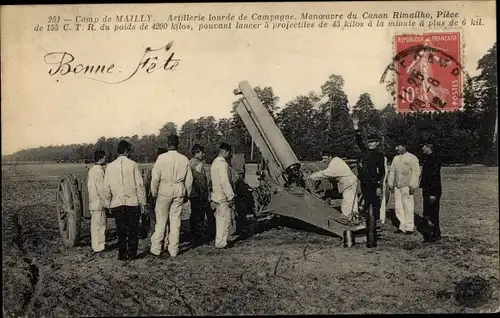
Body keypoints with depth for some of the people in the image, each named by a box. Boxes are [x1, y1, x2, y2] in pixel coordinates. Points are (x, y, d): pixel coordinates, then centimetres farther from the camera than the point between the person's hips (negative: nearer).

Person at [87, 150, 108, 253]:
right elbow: (101, 189, -19)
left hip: (93, 201, 9)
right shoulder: (99, 170, -17)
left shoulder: (91, 169, 11)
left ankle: (96, 245, 24)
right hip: (99, 202, -9)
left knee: (95, 224, 15)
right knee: (100, 224, -2)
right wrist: (106, 202, -13)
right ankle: (99, 247, 4)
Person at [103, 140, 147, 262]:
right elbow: (140, 185, -8)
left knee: (121, 231, 11)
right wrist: (143, 203, 0)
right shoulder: (133, 165, -7)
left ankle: (122, 255, 15)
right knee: (133, 230, 8)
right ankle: (131, 254, 12)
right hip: (133, 202, -2)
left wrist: (109, 204, 17)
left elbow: (106, 188, 6)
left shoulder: (110, 166, 2)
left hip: (117, 204, 3)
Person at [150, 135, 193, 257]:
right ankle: (173, 249, 14)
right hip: (179, 192, 2)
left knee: (161, 220, 7)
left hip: (164, 192, -2)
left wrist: (154, 193, 5)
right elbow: (189, 179, 6)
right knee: (176, 220, 8)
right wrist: (186, 194, 17)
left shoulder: (161, 158, -8)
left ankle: (156, 248, 13)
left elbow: (155, 177, -7)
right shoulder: (184, 159, 2)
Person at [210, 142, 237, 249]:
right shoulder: (223, 164, -17)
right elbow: (225, 182, -23)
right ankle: (221, 242, 4)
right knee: (225, 219, -2)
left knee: (220, 219, 16)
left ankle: (220, 240, 23)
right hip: (223, 196, -10)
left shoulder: (215, 162, 14)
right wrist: (230, 196, -19)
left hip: (217, 195, 10)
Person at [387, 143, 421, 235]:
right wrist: (390, 184, 14)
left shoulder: (412, 158, -6)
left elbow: (416, 172, -11)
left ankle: (409, 228, 7)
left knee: (408, 207, -2)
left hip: (407, 186, -7)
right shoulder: (396, 158, 14)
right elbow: (392, 171, 18)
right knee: (398, 207, 7)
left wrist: (413, 186, -15)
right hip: (397, 186, 7)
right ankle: (403, 226, 16)